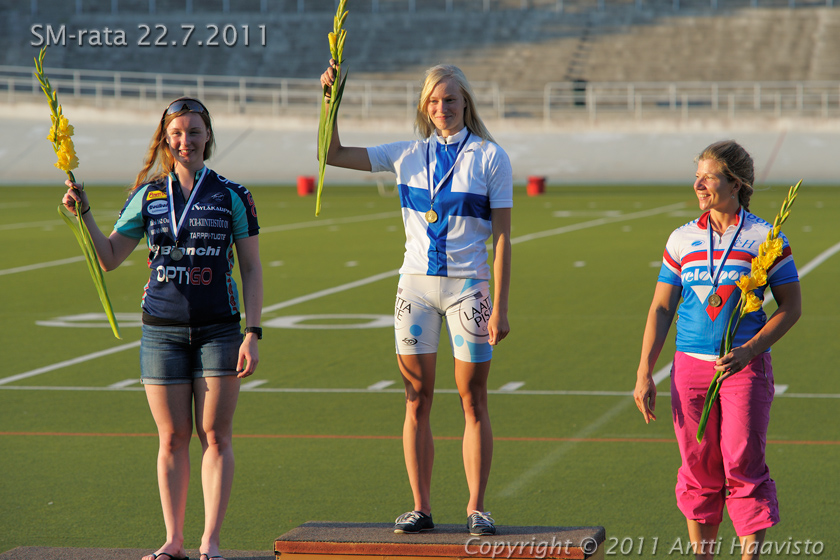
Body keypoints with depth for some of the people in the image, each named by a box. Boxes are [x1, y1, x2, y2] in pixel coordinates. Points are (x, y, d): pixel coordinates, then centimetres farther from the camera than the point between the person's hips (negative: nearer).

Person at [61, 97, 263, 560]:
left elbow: (251, 268, 3)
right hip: (162, 331, 2)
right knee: (173, 439, 4)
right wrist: (83, 214, -5)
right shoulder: (147, 196, 7)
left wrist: (252, 334, -4)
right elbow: (109, 258, 9)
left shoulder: (232, 197, 2)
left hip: (218, 330, -2)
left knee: (215, 436, -2)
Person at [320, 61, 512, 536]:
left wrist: (500, 307, -9)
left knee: (473, 400, 0)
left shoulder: (490, 157, -1)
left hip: (468, 285, -3)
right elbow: (334, 154, 11)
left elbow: (502, 239, -3)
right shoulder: (409, 155, 8)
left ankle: (477, 509, 6)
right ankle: (421, 508, 8)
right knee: (417, 399, 2)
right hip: (416, 283, 3)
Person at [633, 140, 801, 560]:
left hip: (745, 368, -3)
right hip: (691, 367, 3)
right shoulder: (682, 239, 8)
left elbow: (791, 307, 0)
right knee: (698, 468, 5)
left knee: (743, 466, -7)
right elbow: (660, 309, 11)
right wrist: (644, 373, 3)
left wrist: (749, 351, -13)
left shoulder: (766, 238, -2)